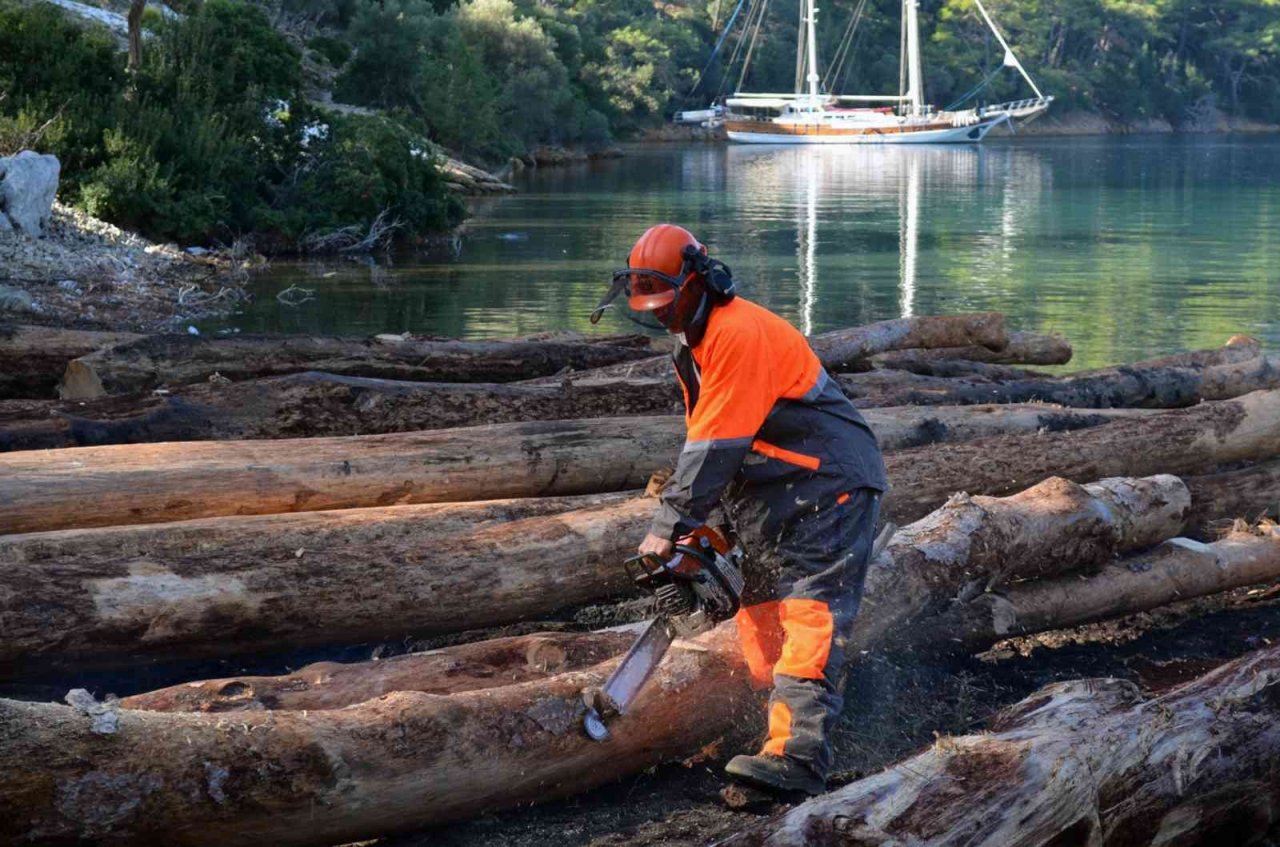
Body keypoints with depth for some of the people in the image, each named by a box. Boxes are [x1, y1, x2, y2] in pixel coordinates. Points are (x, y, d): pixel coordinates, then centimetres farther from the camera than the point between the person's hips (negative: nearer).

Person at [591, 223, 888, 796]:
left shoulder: (740, 333, -19)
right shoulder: (692, 344, 15)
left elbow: (718, 446, -22)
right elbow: (703, 443, 16)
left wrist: (669, 527, -19)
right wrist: (689, 523, 7)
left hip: (829, 486, -10)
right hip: (774, 498, 11)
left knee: (808, 618, -21)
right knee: (760, 625, 2)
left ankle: (797, 757, -32)